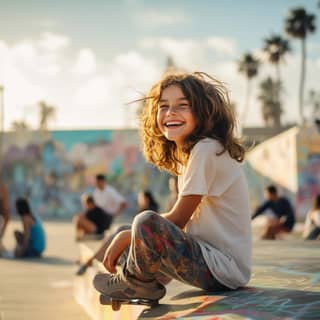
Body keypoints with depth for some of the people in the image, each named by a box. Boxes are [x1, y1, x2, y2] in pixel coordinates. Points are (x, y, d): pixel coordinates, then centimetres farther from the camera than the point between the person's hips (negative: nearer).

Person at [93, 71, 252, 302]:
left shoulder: (206, 149, -15)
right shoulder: (186, 155, 15)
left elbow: (179, 218, -15)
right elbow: (184, 219, 11)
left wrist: (126, 237, -6)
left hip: (224, 268, -10)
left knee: (145, 222, -27)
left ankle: (134, 282, -2)